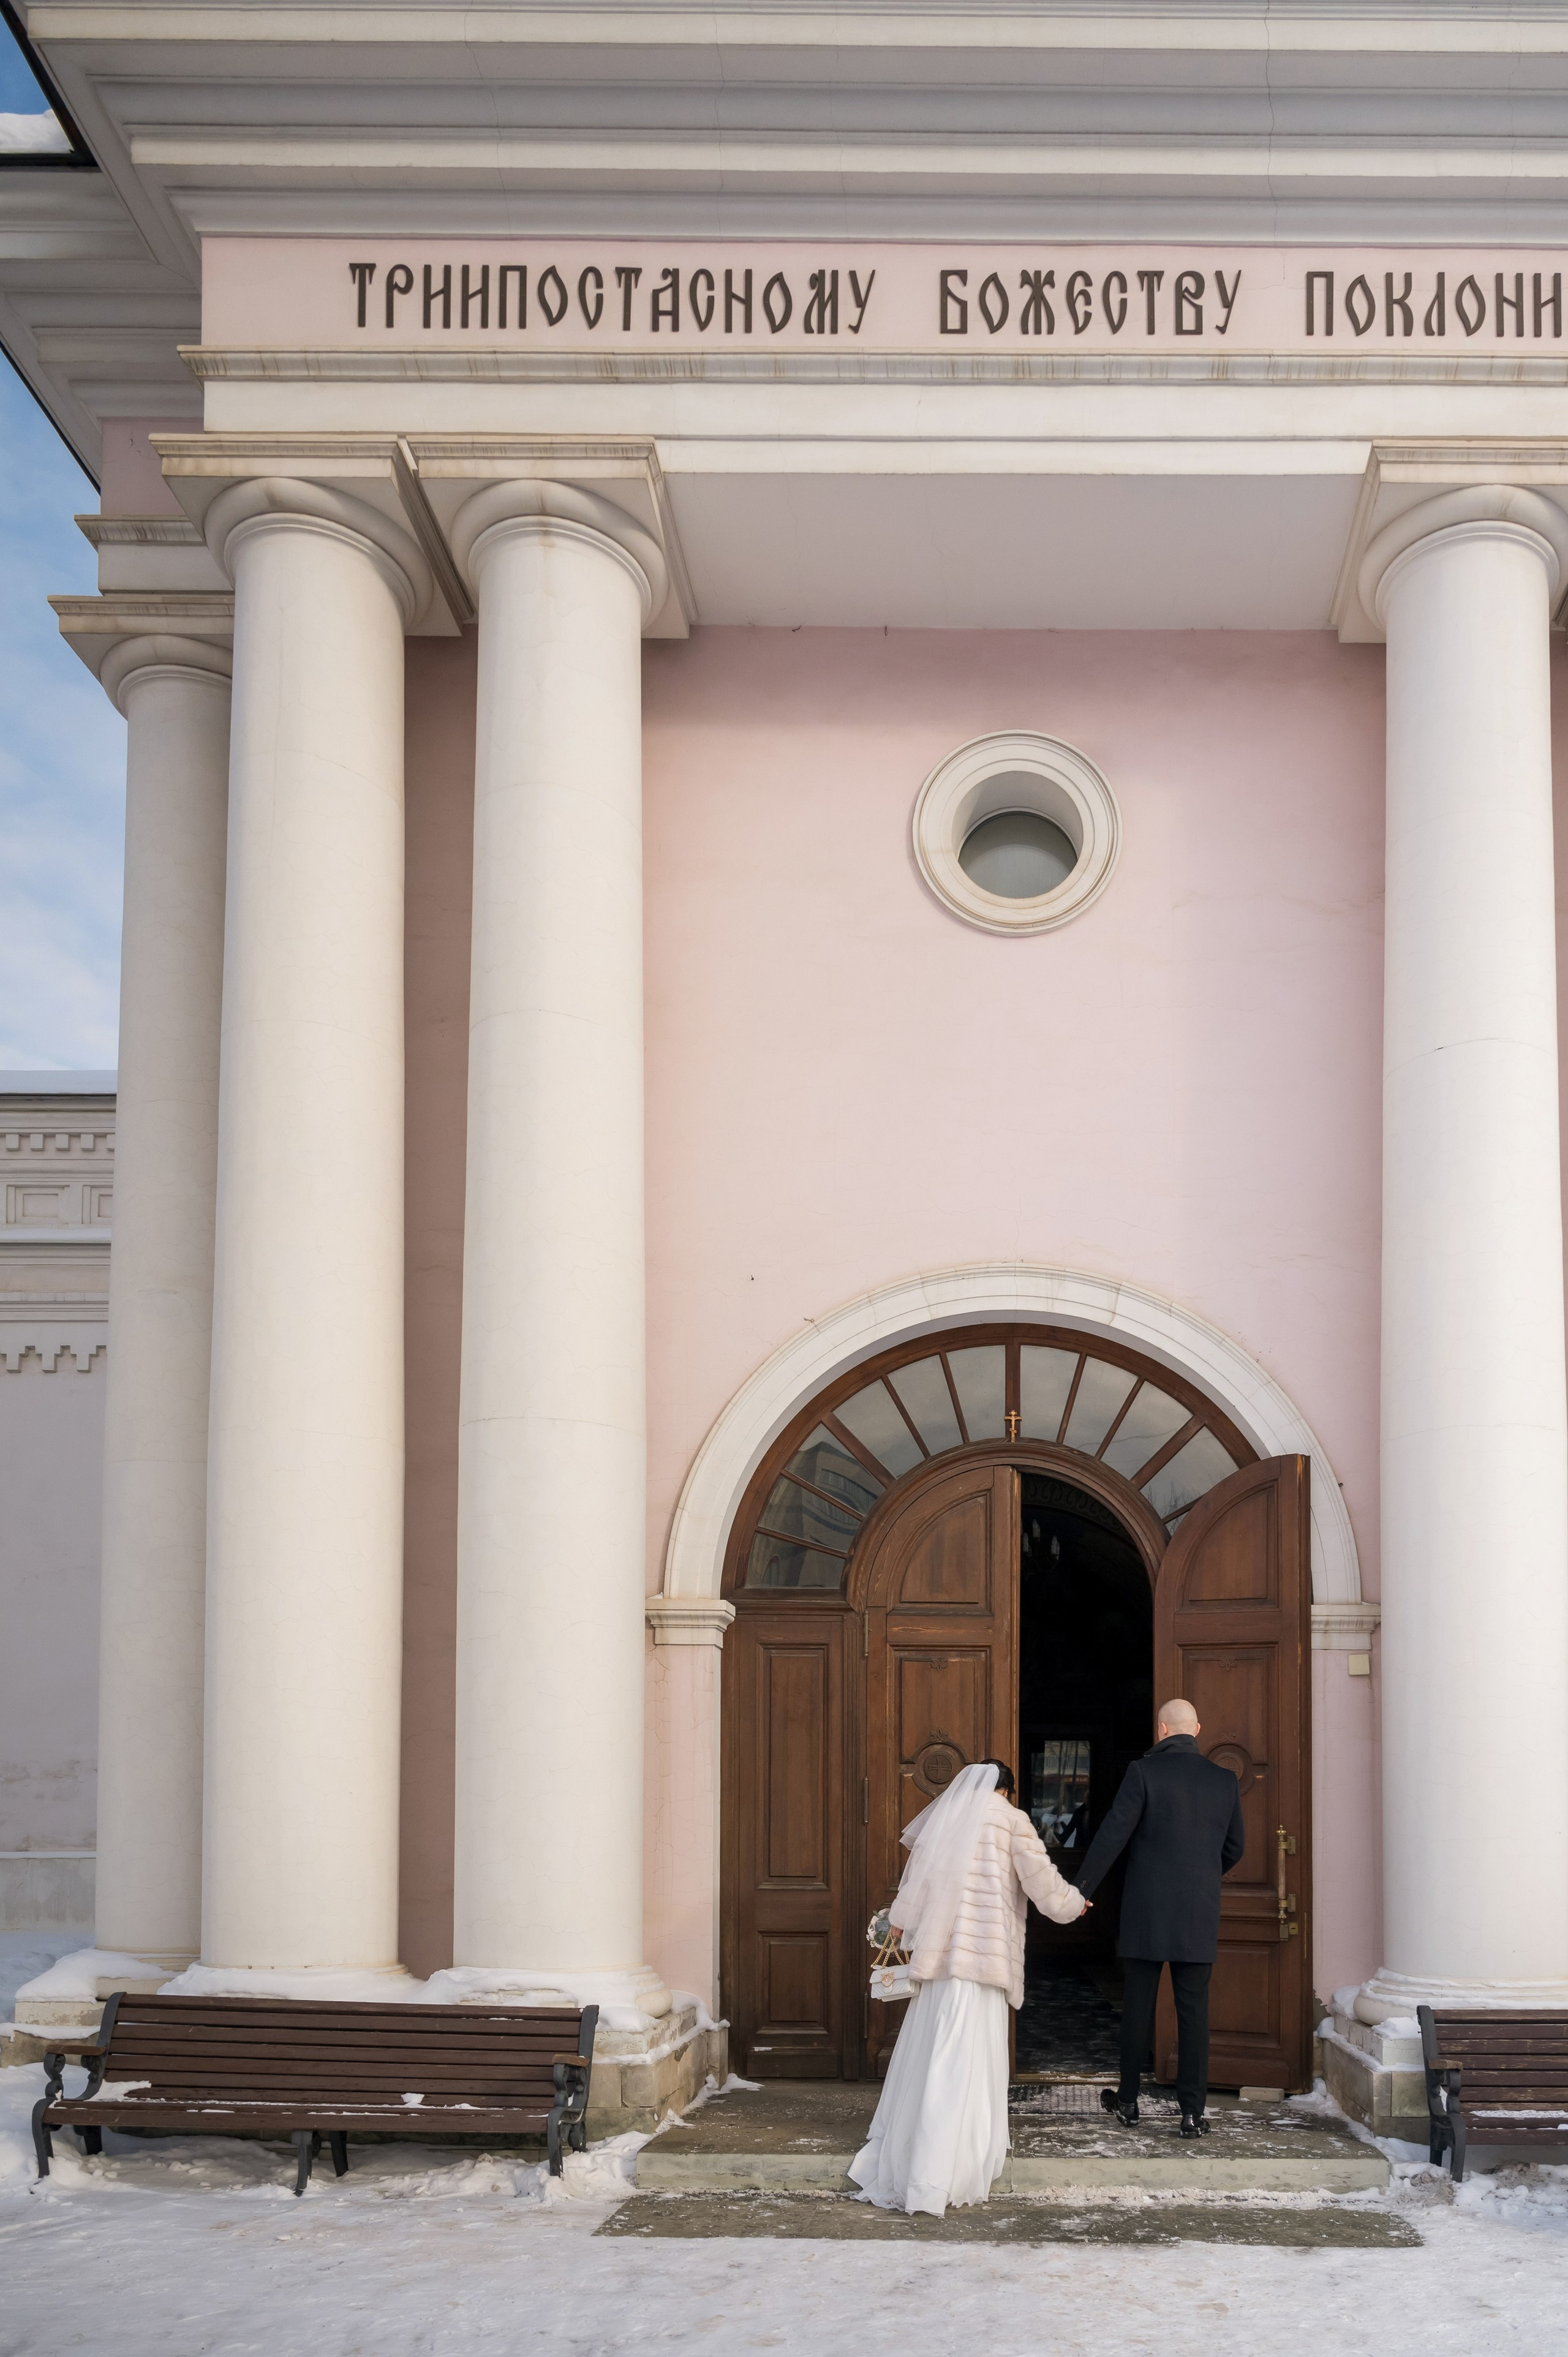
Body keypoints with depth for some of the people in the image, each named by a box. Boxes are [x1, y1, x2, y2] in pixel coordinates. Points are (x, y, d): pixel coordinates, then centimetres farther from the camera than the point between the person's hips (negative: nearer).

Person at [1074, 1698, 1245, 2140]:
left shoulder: (1144, 1771, -8)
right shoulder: (1224, 1781, 3)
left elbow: (1112, 1835, -10)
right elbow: (1236, 1846, 14)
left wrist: (1080, 1891, -3)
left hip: (1146, 1911, -2)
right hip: (1200, 1914, 2)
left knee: (1137, 2007, 9)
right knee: (1194, 2011, 4)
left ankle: (1128, 2102, 19)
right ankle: (1193, 2111, 2)